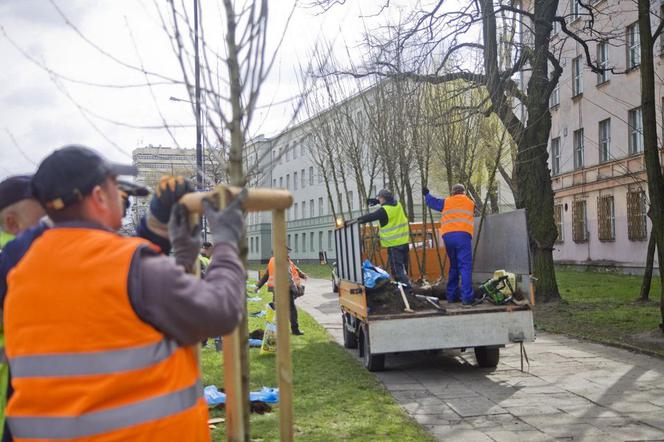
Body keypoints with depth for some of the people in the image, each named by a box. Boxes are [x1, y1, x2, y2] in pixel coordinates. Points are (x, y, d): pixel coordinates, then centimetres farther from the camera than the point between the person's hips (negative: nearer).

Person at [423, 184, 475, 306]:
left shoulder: (446, 202, 19)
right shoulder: (470, 203, 18)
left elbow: (432, 202, 28)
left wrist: (427, 194, 48)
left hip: (447, 235, 3)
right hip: (463, 235, -3)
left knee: (453, 266, 17)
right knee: (465, 267, -8)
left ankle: (451, 296, 19)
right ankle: (467, 298, -18)